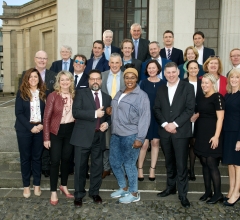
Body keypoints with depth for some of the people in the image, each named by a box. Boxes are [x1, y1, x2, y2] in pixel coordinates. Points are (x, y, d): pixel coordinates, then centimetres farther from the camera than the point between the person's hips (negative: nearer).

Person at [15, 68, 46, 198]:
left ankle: (37, 185, 20)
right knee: (25, 157, 7)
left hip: (40, 129, 2)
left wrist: (42, 125, -12)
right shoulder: (21, 93, -3)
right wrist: (31, 127, -16)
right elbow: (18, 113, -8)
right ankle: (26, 186, 19)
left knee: (37, 157, 9)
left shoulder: (43, 93, 4)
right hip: (24, 129, -2)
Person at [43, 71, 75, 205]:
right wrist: (46, 137, -12)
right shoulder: (53, 96, -10)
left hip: (71, 130, 4)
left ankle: (64, 186, 32)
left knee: (66, 159, 14)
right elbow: (47, 117, -10)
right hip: (56, 131, -4)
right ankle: (53, 192, 14)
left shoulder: (74, 96, 2)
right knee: (55, 161, 0)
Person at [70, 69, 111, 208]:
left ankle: (95, 192, 28)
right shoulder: (81, 93, 0)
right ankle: (79, 194, 20)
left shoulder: (107, 97, 12)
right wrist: (95, 113, -18)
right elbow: (76, 112, -13)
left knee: (98, 166, 11)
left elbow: (110, 115, 18)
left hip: (99, 137, 4)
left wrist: (107, 123, -4)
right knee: (80, 166, 5)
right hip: (83, 136, -3)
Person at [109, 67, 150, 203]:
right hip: (116, 135, 8)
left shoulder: (142, 96, -8)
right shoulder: (119, 93, 13)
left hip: (131, 136, -7)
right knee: (114, 162, 13)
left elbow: (145, 118, -13)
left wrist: (140, 138, -17)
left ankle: (134, 193, 19)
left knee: (129, 164, 0)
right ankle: (124, 188, 34)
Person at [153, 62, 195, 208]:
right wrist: (165, 124, -9)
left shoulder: (188, 87, -1)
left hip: (181, 131, -4)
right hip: (165, 131, 4)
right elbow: (156, 109, 6)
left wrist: (175, 124, -15)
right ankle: (171, 187, 29)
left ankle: (183, 194, 8)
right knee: (169, 162, 15)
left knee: (181, 164, -1)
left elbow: (190, 109, -8)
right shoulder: (161, 89, 13)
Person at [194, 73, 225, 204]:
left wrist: (216, 136, -21)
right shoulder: (202, 98, 13)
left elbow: (220, 118, -15)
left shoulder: (217, 97, -10)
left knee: (212, 164, -4)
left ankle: (218, 194, 8)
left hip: (211, 135, -8)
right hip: (201, 134, 8)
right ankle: (208, 191, 20)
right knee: (204, 164, 11)